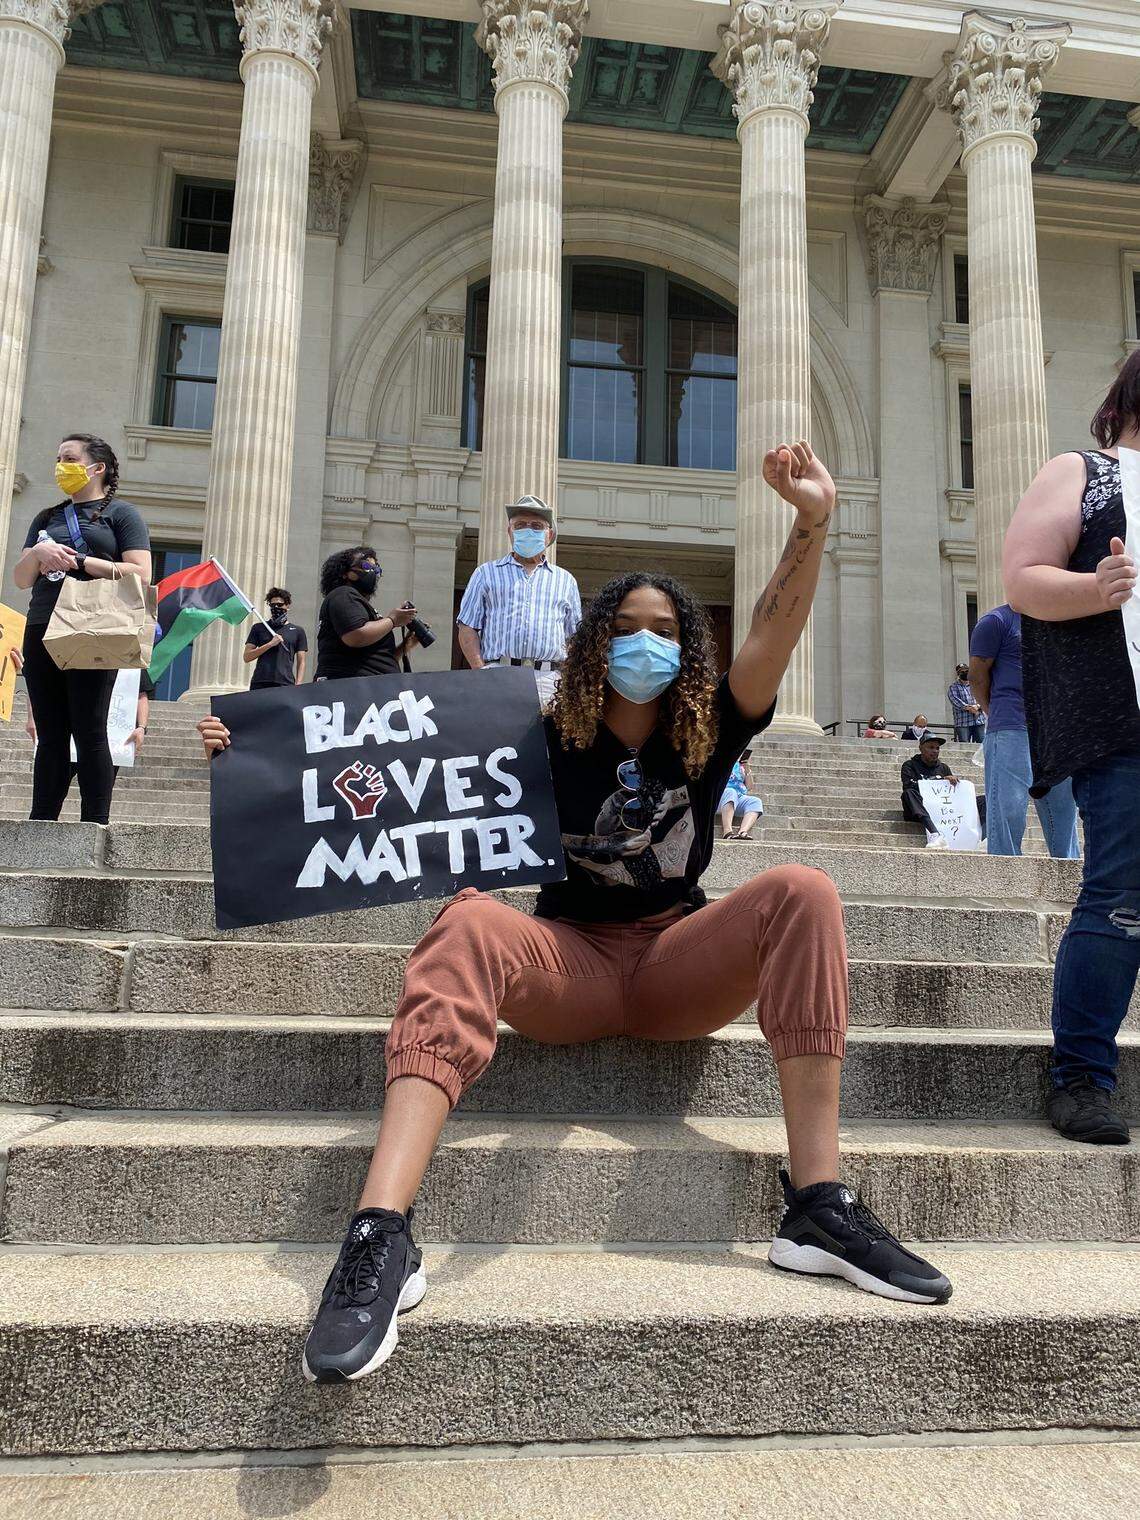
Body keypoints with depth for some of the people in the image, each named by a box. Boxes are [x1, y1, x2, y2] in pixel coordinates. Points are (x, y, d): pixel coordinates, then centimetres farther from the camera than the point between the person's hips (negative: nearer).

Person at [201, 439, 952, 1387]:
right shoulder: (550, 743, 2)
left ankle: (819, 1206, -28)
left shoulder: (709, 736, 5)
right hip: (571, 964, -1)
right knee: (471, 924, -33)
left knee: (802, 892, -24)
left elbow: (777, 631, -12)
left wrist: (814, 524, -29)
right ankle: (381, 1237, -47)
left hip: (680, 965, 2)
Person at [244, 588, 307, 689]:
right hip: (259, 684, 1)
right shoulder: (258, 628, 16)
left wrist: (298, 685, -5)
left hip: (286, 684, -1)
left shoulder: (297, 631, 14)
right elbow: (246, 657, 8)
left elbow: (301, 662, 10)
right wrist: (270, 644, -4)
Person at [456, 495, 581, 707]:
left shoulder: (565, 580, 22)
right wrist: (481, 672, -4)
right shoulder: (486, 573, 18)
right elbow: (468, 628, 10)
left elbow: (576, 638, 19)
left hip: (549, 682, 1)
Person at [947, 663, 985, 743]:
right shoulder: (953, 687, 8)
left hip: (979, 721, 3)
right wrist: (969, 708, -19)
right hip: (963, 723, -3)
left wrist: (977, 706, -14)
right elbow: (955, 701, -8)